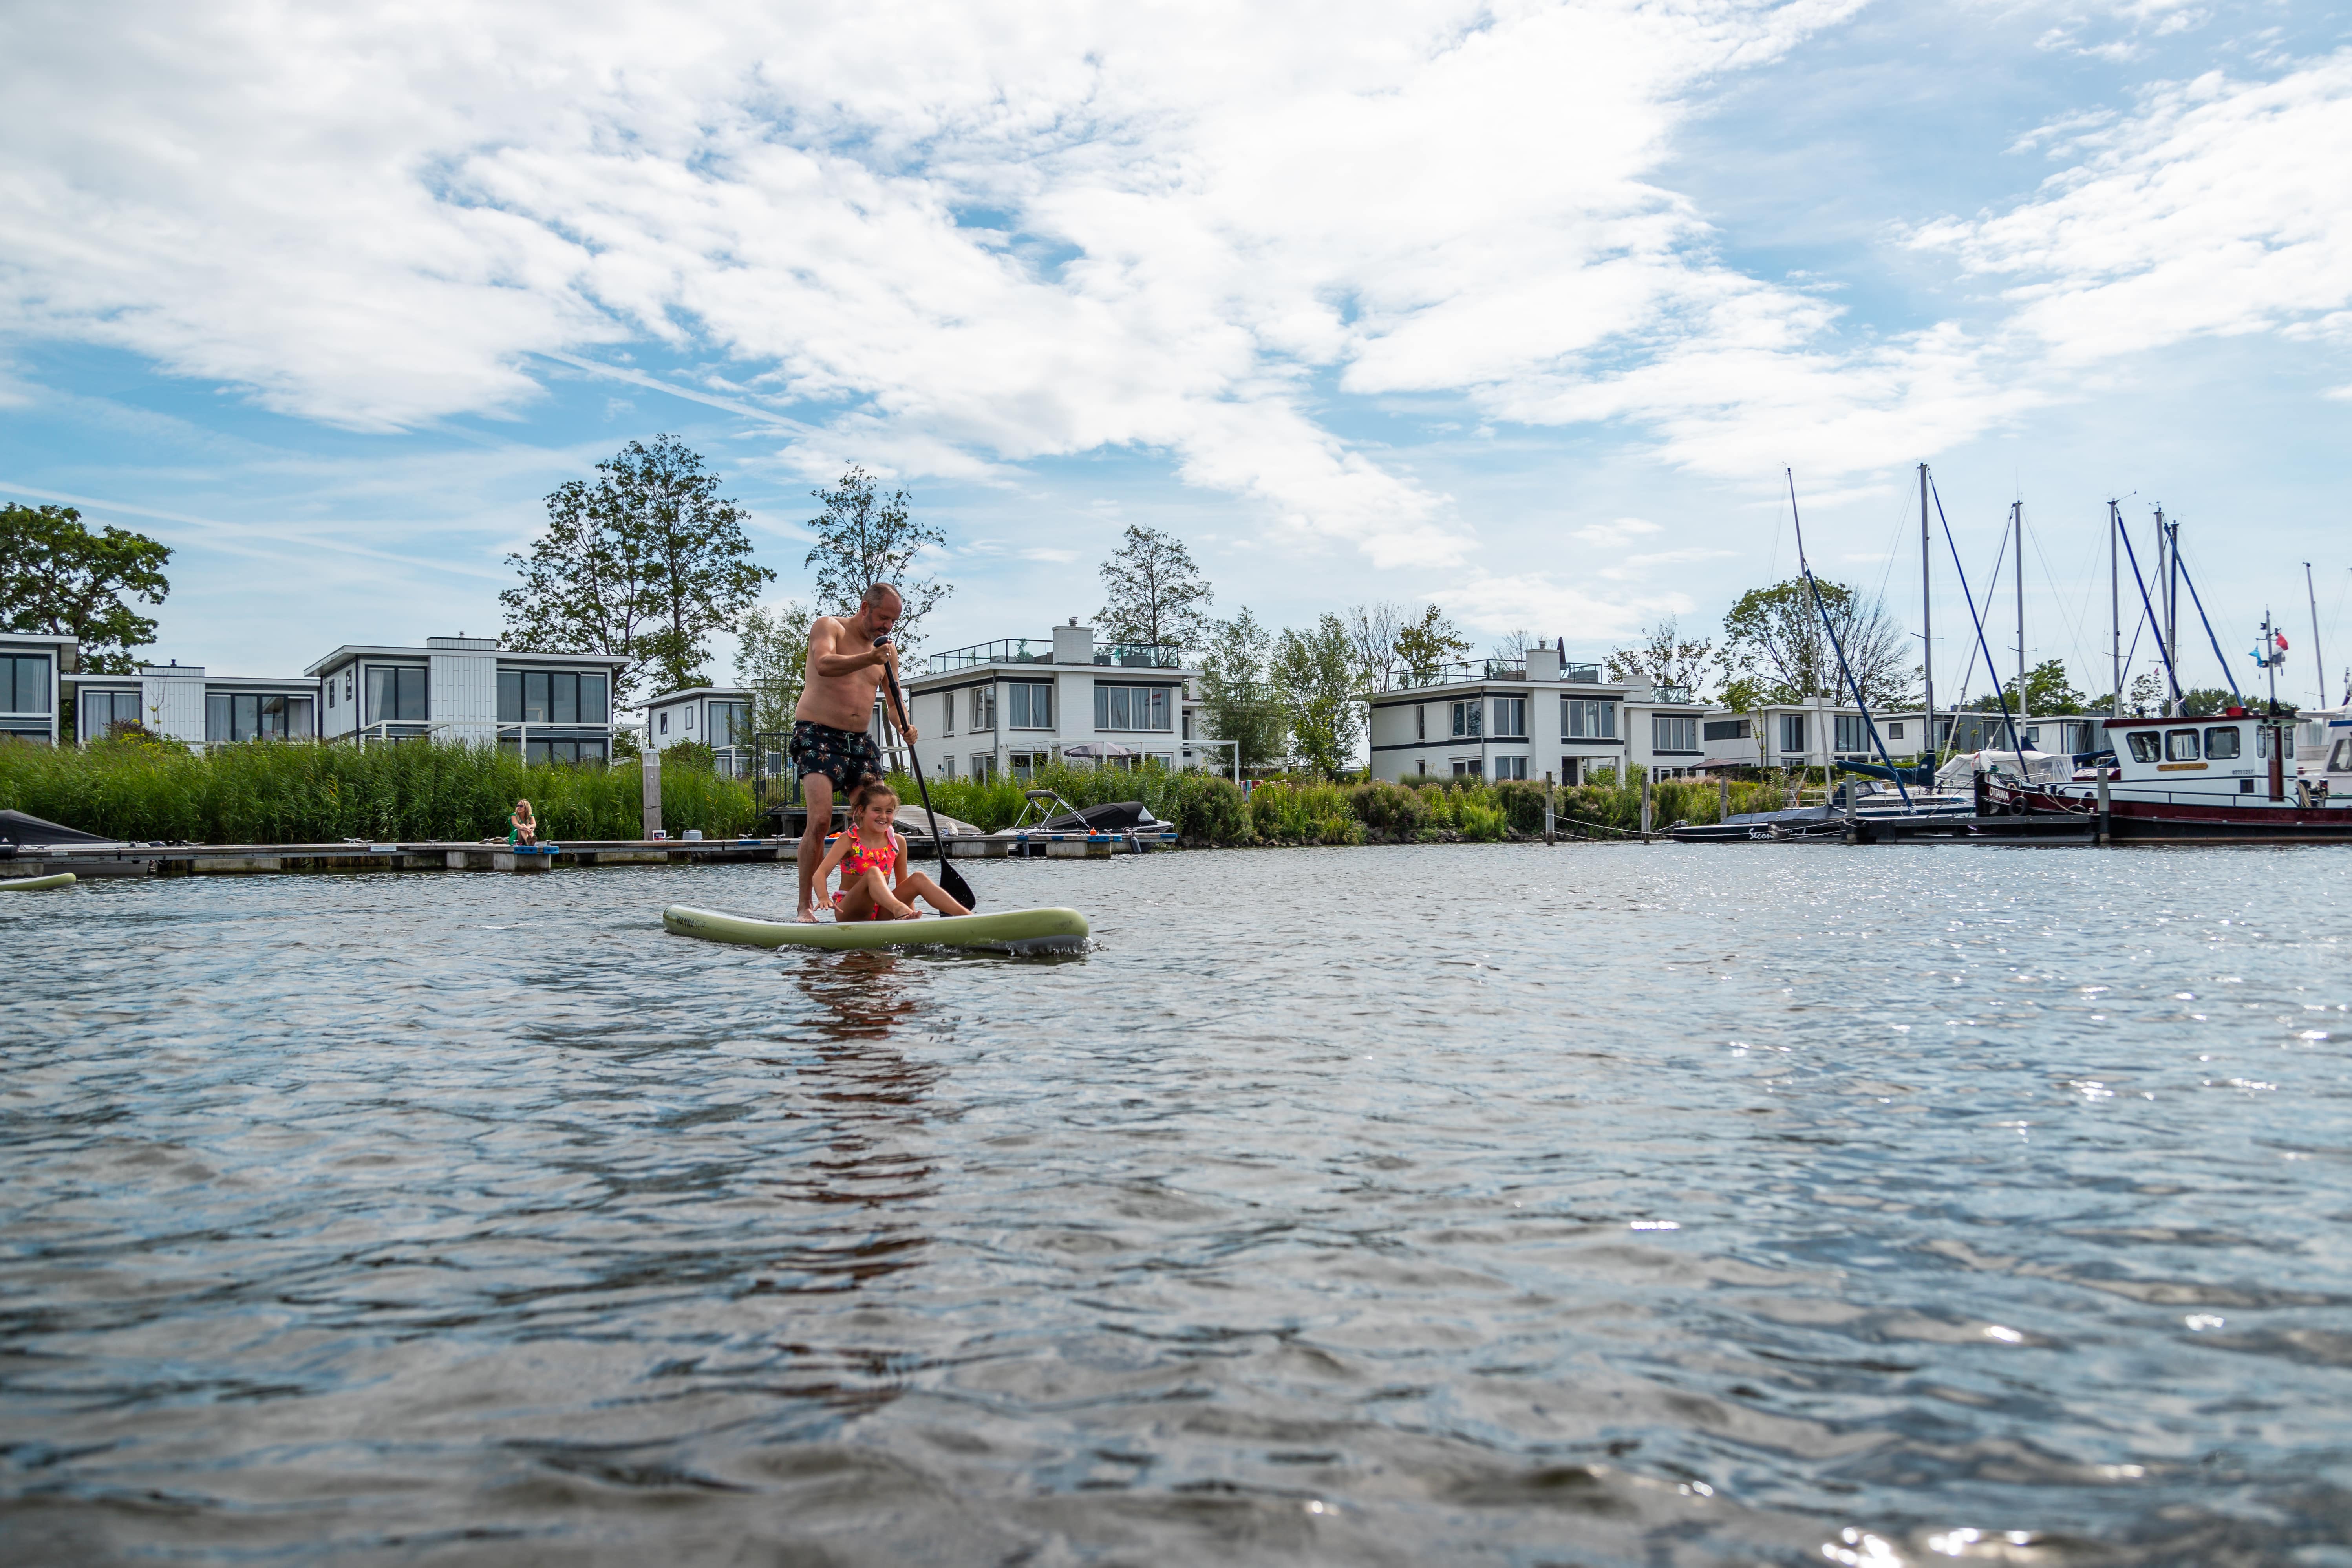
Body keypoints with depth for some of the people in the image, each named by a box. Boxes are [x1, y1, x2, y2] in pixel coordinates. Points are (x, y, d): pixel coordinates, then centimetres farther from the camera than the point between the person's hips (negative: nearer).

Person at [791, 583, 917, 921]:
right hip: (817, 736, -6)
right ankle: (806, 906, -14)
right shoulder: (828, 627, -3)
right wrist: (869, 659, -40)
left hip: (860, 742, 6)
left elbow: (894, 701, 12)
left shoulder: (887, 651, 14)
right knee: (820, 819, -20)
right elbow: (824, 665, -24)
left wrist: (904, 726, -11)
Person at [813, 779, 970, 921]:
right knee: (873, 873, -32)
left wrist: (911, 913, -6)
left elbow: (903, 884, 9)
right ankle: (898, 909, -60)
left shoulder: (898, 843, 4)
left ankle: (967, 915, -30)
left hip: (880, 914, 4)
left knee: (918, 879, -18)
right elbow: (821, 873, -19)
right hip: (850, 913, -4)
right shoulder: (849, 840, -8)